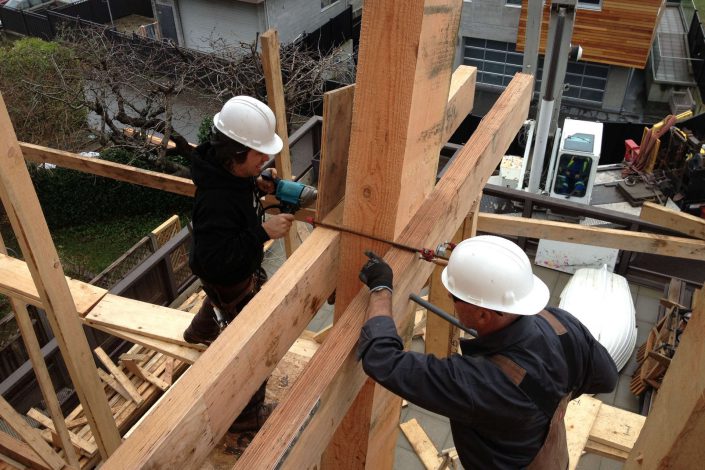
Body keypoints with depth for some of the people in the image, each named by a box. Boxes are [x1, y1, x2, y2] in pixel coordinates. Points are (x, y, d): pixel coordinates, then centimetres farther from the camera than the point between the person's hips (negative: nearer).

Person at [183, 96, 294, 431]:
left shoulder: (231, 168, -15)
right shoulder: (216, 202, -43)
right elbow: (215, 261, -43)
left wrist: (259, 186, -10)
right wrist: (263, 232, -44)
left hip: (242, 268, 10)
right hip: (229, 281, -10)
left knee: (218, 301, 41)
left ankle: (199, 332, 75)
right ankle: (246, 415, 30)